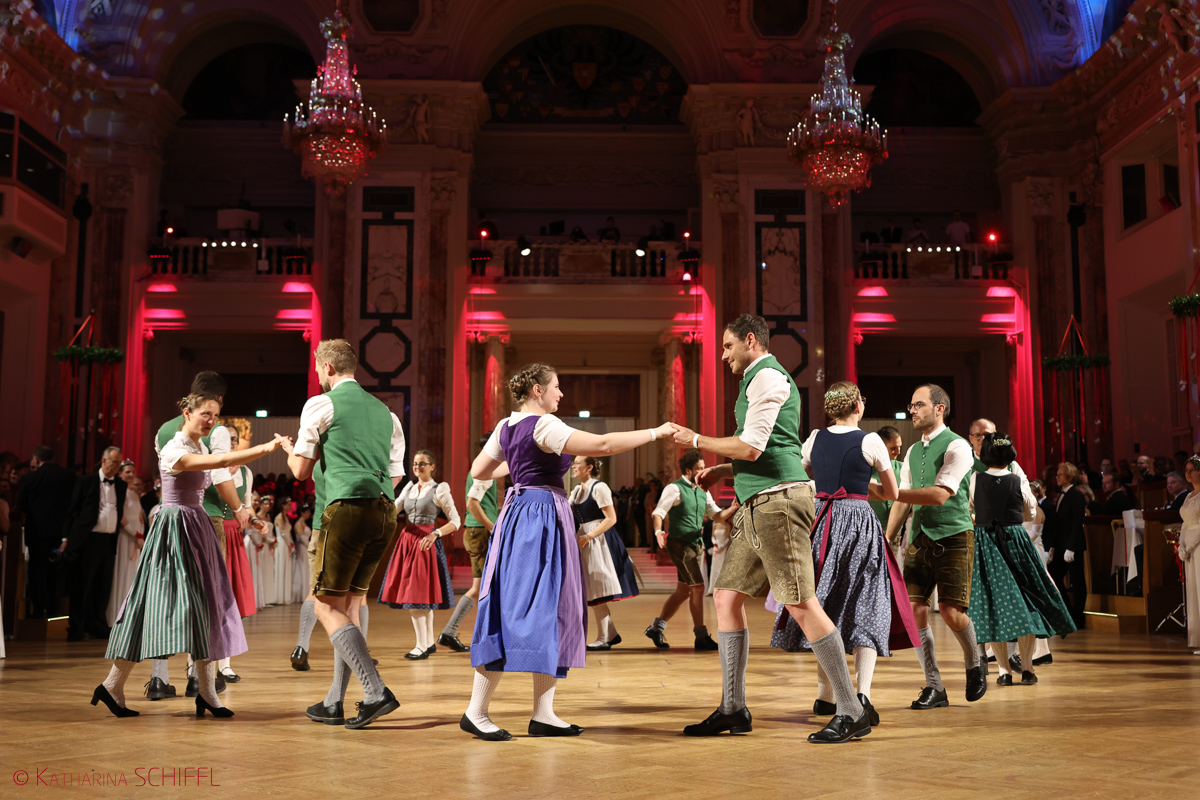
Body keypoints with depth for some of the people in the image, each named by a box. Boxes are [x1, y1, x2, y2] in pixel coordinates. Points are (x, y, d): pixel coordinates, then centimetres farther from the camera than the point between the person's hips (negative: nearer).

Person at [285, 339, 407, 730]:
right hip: (385, 512, 7)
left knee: (327, 606, -2)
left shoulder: (321, 405, 1)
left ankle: (376, 692, -14)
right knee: (351, 603, 14)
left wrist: (289, 449, 25)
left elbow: (300, 470, 3)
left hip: (345, 509, -7)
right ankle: (335, 702, 19)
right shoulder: (385, 412, 20)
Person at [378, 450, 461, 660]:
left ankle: (422, 646, -2)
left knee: (417, 594, -9)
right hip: (406, 540, 6)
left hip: (426, 543, -6)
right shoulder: (409, 488, 15)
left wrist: (435, 534, -19)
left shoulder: (439, 490, -2)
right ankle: (429, 642, 18)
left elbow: (455, 521, -6)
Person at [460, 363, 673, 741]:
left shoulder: (506, 427, 13)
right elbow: (603, 445, -22)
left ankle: (543, 714, 10)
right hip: (542, 516, -10)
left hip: (518, 513, 10)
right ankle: (476, 711, -4)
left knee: (553, 611, 10)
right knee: (521, 610, -8)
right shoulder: (543, 426, -14)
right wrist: (655, 433, -15)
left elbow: (478, 471, 19)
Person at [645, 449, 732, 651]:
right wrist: (658, 531, -36)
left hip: (696, 546, 8)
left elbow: (717, 515, 11)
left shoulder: (703, 492, 14)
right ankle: (701, 637, -1)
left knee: (683, 591, 11)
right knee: (698, 588, -9)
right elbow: (658, 513, -17)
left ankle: (656, 627, 23)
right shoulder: (674, 489, -9)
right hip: (680, 545, -8)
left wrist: (732, 509, -8)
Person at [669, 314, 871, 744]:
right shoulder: (763, 379, 25)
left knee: (801, 603, -11)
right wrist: (722, 472, 20)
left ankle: (852, 712, -5)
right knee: (726, 597, 10)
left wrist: (697, 441, -4)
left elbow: (751, 447, -16)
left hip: (777, 500, -11)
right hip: (759, 505, 11)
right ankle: (733, 709, 15)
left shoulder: (767, 376, -7)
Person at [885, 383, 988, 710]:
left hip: (953, 536, -6)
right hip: (920, 537, 6)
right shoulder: (913, 452, 15)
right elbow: (903, 501, 17)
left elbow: (940, 495, -20)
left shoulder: (956, 446, -8)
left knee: (951, 611, -10)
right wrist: (887, 540, 9)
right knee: (913, 607, -4)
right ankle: (934, 687, 7)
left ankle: (974, 664, 22)